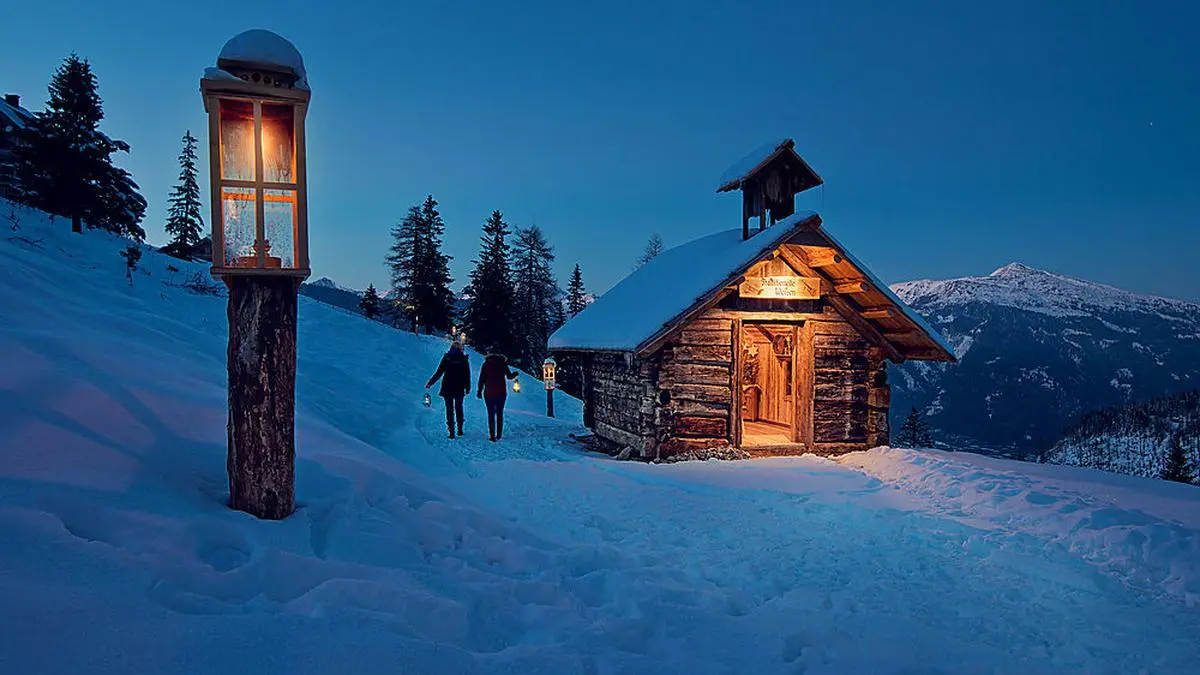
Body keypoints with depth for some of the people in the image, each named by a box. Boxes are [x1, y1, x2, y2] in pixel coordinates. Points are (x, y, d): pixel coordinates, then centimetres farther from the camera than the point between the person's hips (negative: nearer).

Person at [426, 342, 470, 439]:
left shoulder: (446, 358, -5)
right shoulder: (464, 359, -1)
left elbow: (439, 373, -6)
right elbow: (467, 375, 2)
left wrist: (430, 383, 1)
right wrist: (468, 387, 13)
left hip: (447, 388, -1)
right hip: (459, 389, 2)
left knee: (449, 409, 4)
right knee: (459, 408, 17)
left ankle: (451, 431, 0)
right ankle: (460, 429, 19)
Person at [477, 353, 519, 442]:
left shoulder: (486, 364, -1)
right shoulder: (503, 364, 0)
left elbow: (481, 379, -3)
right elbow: (509, 376, 5)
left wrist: (479, 391, 1)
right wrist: (515, 373, 24)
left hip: (489, 393, -1)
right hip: (501, 393, 1)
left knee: (491, 414, 2)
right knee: (500, 413, 13)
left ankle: (492, 436, -5)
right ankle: (499, 435, 14)